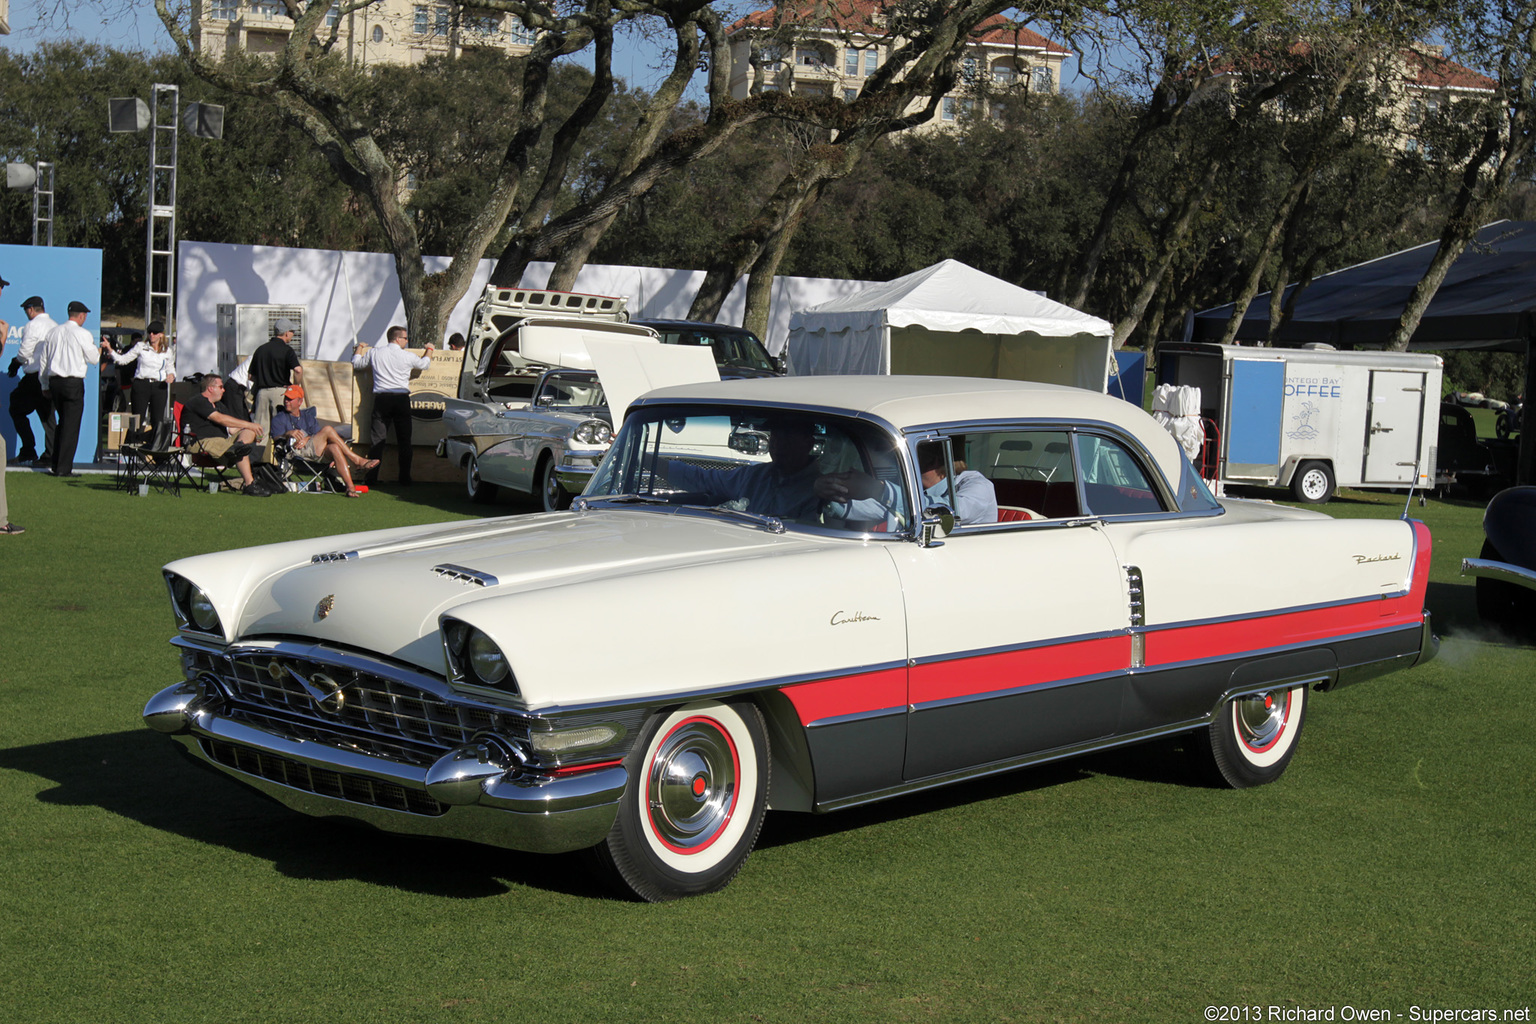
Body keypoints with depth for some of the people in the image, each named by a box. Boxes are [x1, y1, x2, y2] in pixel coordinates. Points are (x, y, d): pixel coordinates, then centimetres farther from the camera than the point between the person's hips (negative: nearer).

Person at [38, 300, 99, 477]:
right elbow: (93, 358, 0)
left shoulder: (53, 332, 10)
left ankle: (56, 464, 20)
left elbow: (44, 360, 15)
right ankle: (63, 468, -5)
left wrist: (45, 384, 24)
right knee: (71, 425, -3)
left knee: (62, 422, 19)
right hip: (73, 383, -6)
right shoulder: (82, 334, -8)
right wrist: (99, 351, 23)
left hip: (54, 381, 6)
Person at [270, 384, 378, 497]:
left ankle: (350, 487, -44)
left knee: (334, 447, -32)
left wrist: (307, 439, -9)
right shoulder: (279, 419, 18)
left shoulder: (308, 416, 29)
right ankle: (357, 460, -24)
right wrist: (288, 434, -21)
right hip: (296, 453, -4)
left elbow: (318, 436, 14)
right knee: (328, 429, -23)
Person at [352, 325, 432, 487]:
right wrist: (429, 349, 39)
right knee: (404, 441, 6)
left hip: (381, 399, 1)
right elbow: (425, 364, 19)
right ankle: (405, 478, 6)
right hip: (402, 400, -1)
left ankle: (371, 478, -2)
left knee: (377, 439, 3)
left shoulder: (374, 352, 3)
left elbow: (356, 363, 18)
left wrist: (359, 348, 37)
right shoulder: (407, 356, 0)